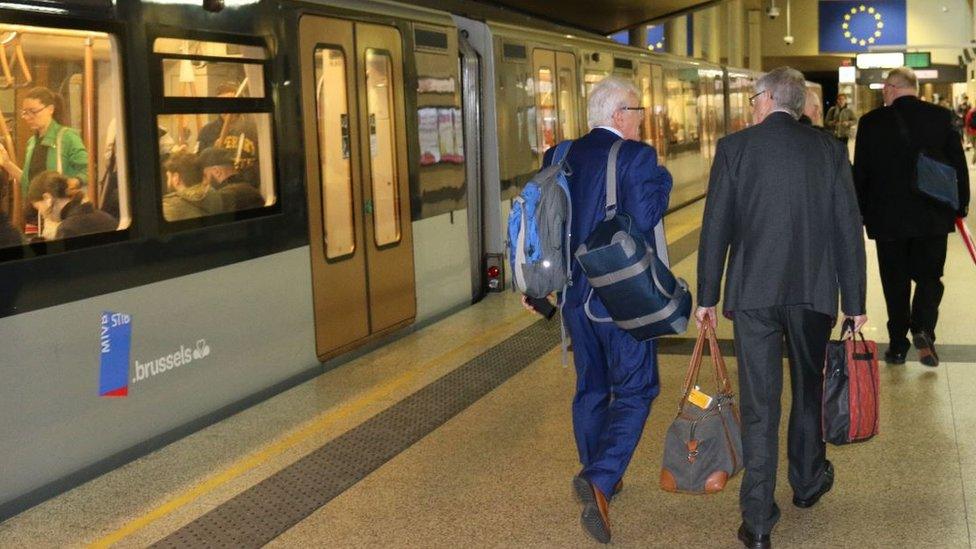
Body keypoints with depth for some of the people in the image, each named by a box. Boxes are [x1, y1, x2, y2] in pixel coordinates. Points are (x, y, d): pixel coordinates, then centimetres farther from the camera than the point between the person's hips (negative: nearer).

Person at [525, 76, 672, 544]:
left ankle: (600, 481, 31)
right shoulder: (636, 156, -13)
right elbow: (644, 220, -20)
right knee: (635, 390, 2)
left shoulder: (560, 157, 6)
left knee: (591, 387, 19)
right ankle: (599, 479, -14)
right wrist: (663, 180, -3)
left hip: (574, 293, 7)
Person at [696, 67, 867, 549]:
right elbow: (849, 229, 1)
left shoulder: (734, 147, -4)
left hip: (752, 293, -2)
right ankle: (808, 482, 41)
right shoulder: (829, 149, 1)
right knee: (809, 389, 22)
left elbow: (715, 228, -4)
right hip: (814, 292, 2)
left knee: (758, 404, 3)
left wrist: (707, 297, 4)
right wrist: (854, 302, 7)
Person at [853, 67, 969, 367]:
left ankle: (897, 345, 13)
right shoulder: (941, 116, -3)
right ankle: (923, 329, -11)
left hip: (888, 218, -1)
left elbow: (861, 171, -1)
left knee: (895, 282, 9)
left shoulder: (872, 122, -6)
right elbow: (958, 162, 1)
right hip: (933, 217, 1)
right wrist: (961, 203, 12)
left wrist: (861, 211, 10)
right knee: (929, 276, 12)